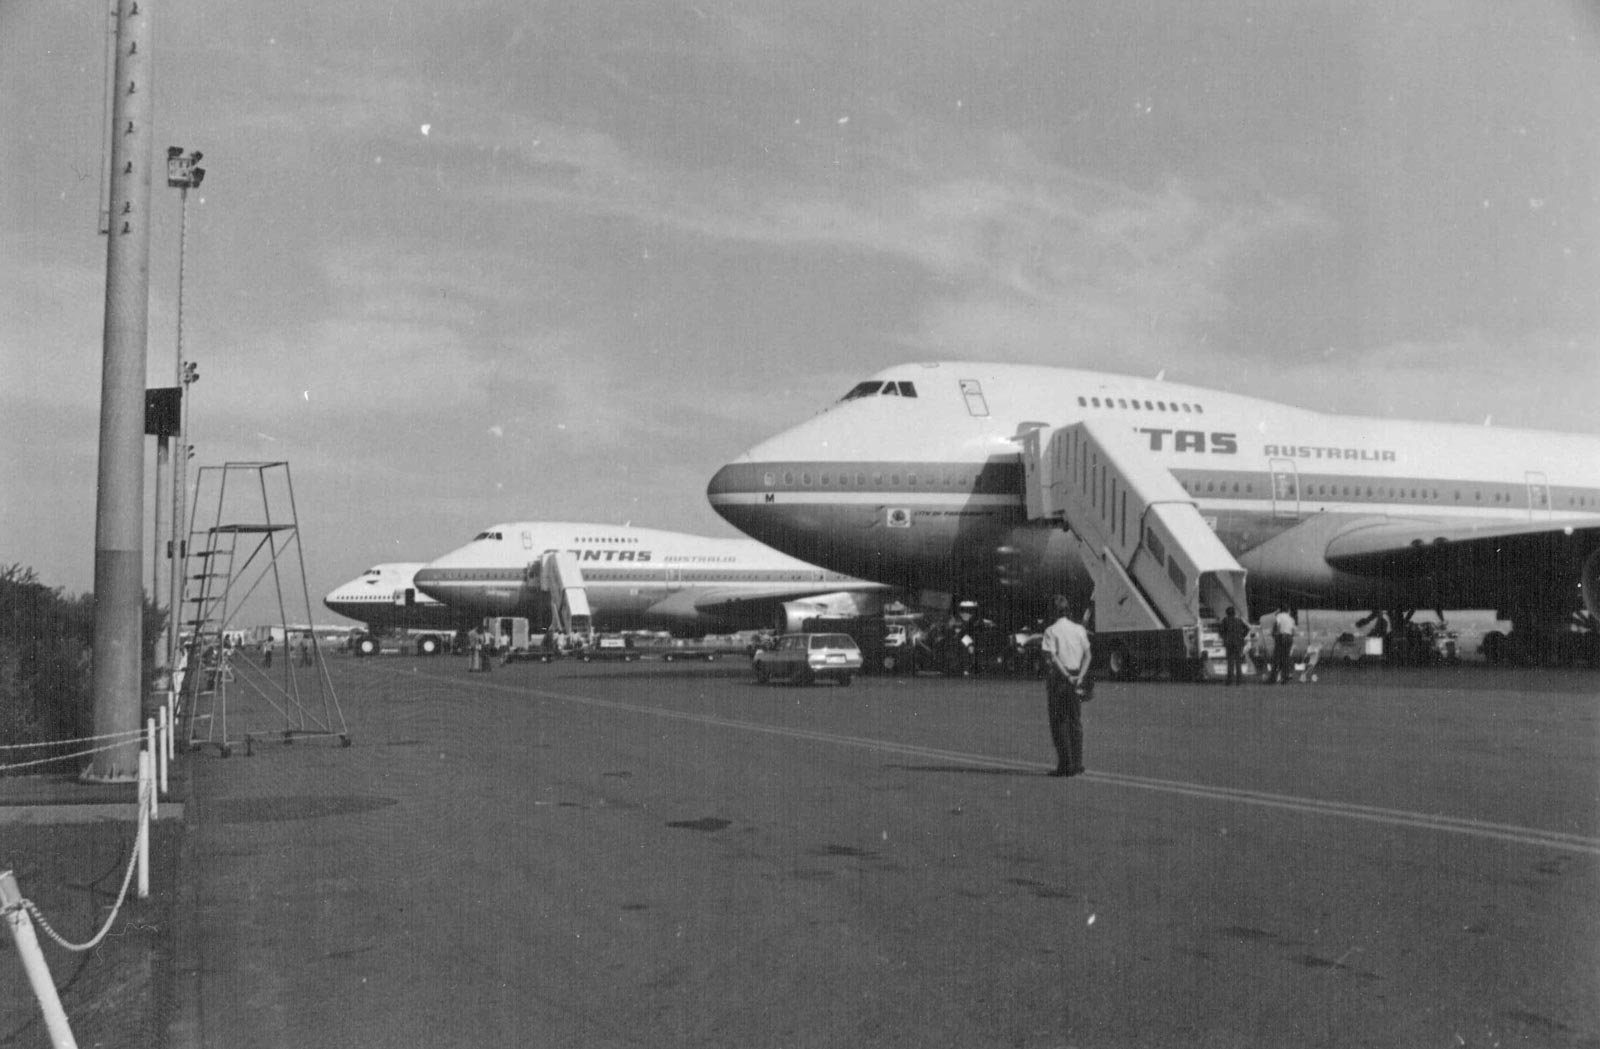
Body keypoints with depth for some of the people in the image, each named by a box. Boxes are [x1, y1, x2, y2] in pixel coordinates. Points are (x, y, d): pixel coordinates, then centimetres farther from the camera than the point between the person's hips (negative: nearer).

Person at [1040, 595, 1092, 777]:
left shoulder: (1051, 631, -7)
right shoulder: (1079, 630, 7)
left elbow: (1052, 657, -17)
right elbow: (1087, 655, 0)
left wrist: (1067, 677, -16)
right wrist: (1079, 677, -8)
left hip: (1058, 677, -4)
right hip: (1076, 677, 4)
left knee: (1059, 722, 1)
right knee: (1076, 721, 10)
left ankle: (1065, 764, -2)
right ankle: (1077, 763, 9)